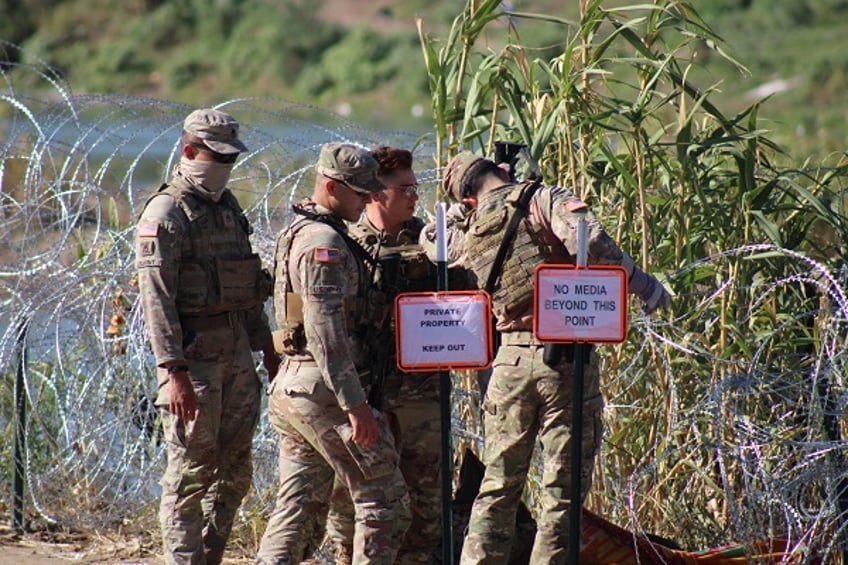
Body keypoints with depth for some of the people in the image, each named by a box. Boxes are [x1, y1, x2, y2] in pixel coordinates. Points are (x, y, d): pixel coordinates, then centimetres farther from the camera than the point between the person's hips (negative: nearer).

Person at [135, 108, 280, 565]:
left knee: (234, 473, 10)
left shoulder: (228, 207, 15)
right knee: (191, 472, -5)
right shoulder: (165, 214, -10)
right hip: (193, 355, -8)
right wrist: (175, 371, -23)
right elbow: (156, 297, -17)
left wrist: (268, 348, 19)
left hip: (237, 352, 8)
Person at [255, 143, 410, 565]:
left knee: (297, 508, 9)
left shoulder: (299, 232, 18)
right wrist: (355, 405, -23)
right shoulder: (324, 243, -15)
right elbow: (325, 333, -22)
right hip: (323, 389, -10)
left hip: (292, 388, 10)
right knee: (384, 499, -3)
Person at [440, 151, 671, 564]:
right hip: (564, 359, -4)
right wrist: (643, 284, -13)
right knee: (562, 490, 2)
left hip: (511, 360, 5)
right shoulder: (546, 200, -4)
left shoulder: (474, 234, 12)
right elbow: (592, 243, -20)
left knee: (498, 485, 14)